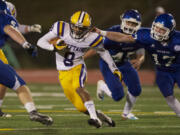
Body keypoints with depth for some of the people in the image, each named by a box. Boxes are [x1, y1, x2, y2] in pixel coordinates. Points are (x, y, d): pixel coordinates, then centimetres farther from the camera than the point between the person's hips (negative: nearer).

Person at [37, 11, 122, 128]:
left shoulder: (91, 39, -16)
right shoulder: (61, 28, -16)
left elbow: (103, 52, 3)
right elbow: (40, 42, -11)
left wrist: (114, 69, 3)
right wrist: (54, 47, -30)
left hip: (78, 67, -2)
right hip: (64, 72, 2)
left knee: (78, 88, -35)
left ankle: (95, 118, -35)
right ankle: (102, 116, 22)